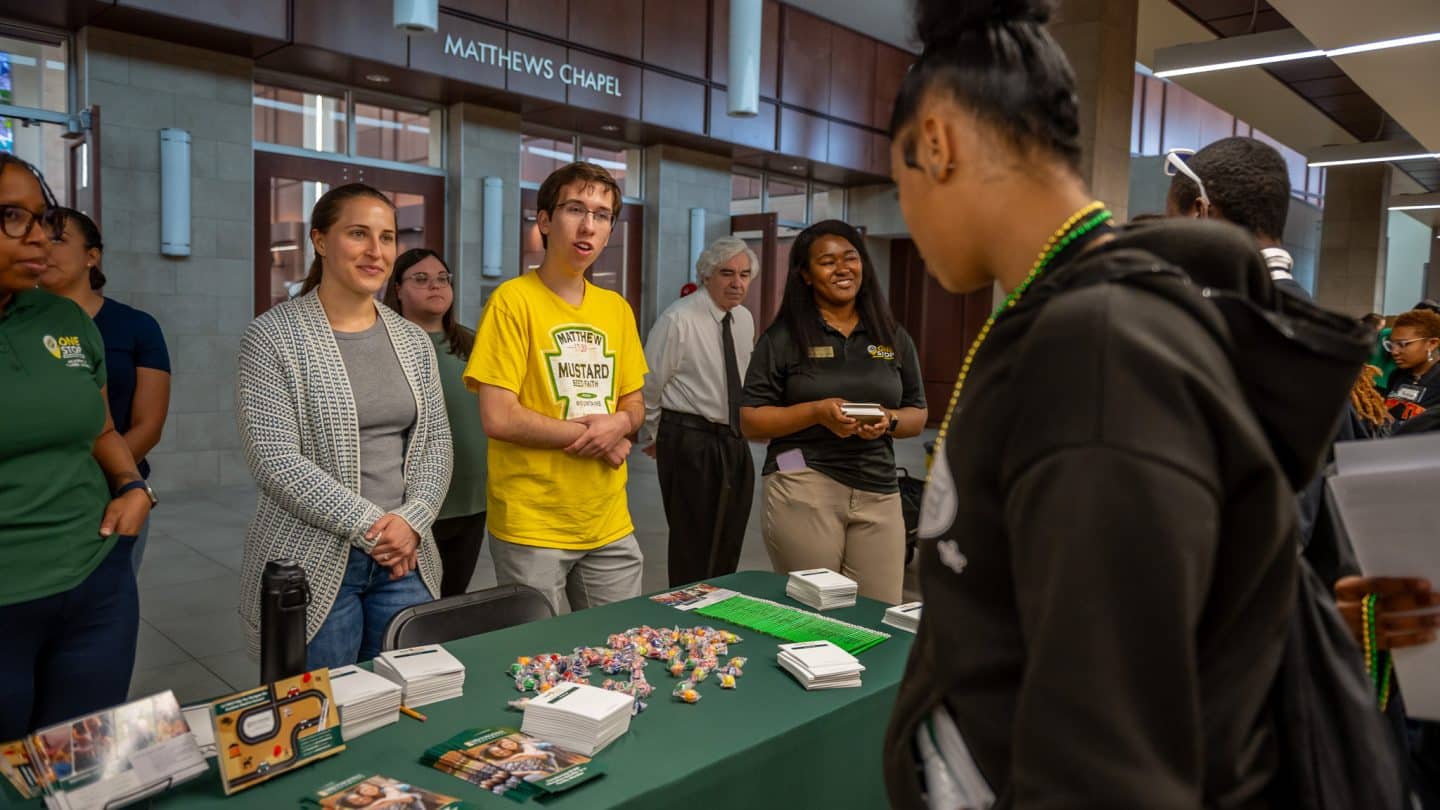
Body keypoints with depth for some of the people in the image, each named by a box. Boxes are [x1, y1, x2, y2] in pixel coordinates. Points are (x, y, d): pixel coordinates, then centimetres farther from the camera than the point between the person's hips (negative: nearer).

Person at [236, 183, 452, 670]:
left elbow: (436, 443, 8)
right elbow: (275, 460, -13)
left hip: (405, 561, 4)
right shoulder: (273, 337, -6)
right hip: (313, 565, -4)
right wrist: (370, 526, -15)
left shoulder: (414, 341, 9)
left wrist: (411, 521, -8)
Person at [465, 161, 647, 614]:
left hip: (610, 525, 6)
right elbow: (497, 418, -15)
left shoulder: (616, 308, 9)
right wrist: (591, 433, -10)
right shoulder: (514, 300, -9)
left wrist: (620, 424, -7)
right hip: (531, 526, -5)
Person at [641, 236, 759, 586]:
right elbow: (650, 383, -7)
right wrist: (650, 437, 2)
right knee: (692, 544, 0)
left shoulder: (745, 320, 7)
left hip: (735, 441, 7)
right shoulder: (678, 319, -15)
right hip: (689, 441, -7)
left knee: (729, 543, 14)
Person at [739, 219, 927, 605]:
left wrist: (889, 421, -7)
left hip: (879, 493, 3)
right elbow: (751, 422, 0)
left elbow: (918, 415, 16)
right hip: (804, 486, -3)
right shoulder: (783, 338, 2)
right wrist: (817, 411, -15)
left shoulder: (893, 338, 12)